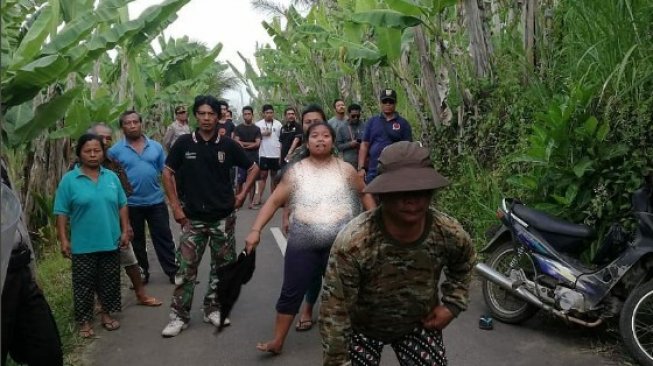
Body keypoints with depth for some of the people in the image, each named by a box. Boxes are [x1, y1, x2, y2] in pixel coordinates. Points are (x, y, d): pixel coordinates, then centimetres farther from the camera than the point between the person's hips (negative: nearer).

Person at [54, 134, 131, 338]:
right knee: (84, 285, 6)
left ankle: (107, 314, 30)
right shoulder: (69, 180, -7)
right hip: (83, 245, -3)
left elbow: (122, 206, 8)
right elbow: (62, 213, -6)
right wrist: (63, 240, -9)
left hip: (110, 242, 3)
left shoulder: (112, 177, 3)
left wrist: (125, 231, 4)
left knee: (109, 282, 14)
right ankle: (85, 321, 19)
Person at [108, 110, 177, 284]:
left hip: (156, 202, 1)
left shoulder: (156, 146, 1)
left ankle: (173, 271, 16)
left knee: (163, 237, 7)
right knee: (136, 240, 14)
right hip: (131, 204, 0)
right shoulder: (115, 150, -4)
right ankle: (141, 272, 29)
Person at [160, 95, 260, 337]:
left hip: (223, 217, 1)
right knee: (186, 267, 0)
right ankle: (179, 316, 10)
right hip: (193, 218, -1)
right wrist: (175, 206, -2)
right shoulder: (184, 143, -3)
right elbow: (167, 173, 3)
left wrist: (242, 195, 1)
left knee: (222, 265, 9)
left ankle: (213, 309, 24)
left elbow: (253, 168, 7)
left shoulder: (228, 145, -3)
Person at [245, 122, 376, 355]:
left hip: (340, 244, 1)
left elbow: (364, 194, 16)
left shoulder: (345, 169, 3)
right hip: (303, 244, 0)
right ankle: (277, 341, 19)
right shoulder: (296, 172, 1)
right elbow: (274, 201, 0)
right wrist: (256, 230, -9)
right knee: (292, 292, 5)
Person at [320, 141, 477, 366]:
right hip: (362, 328, -2)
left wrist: (453, 305, -5)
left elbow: (464, 265, 4)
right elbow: (334, 310, -26)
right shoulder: (353, 243, -36)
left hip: (420, 325, 3)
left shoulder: (450, 234, -23)